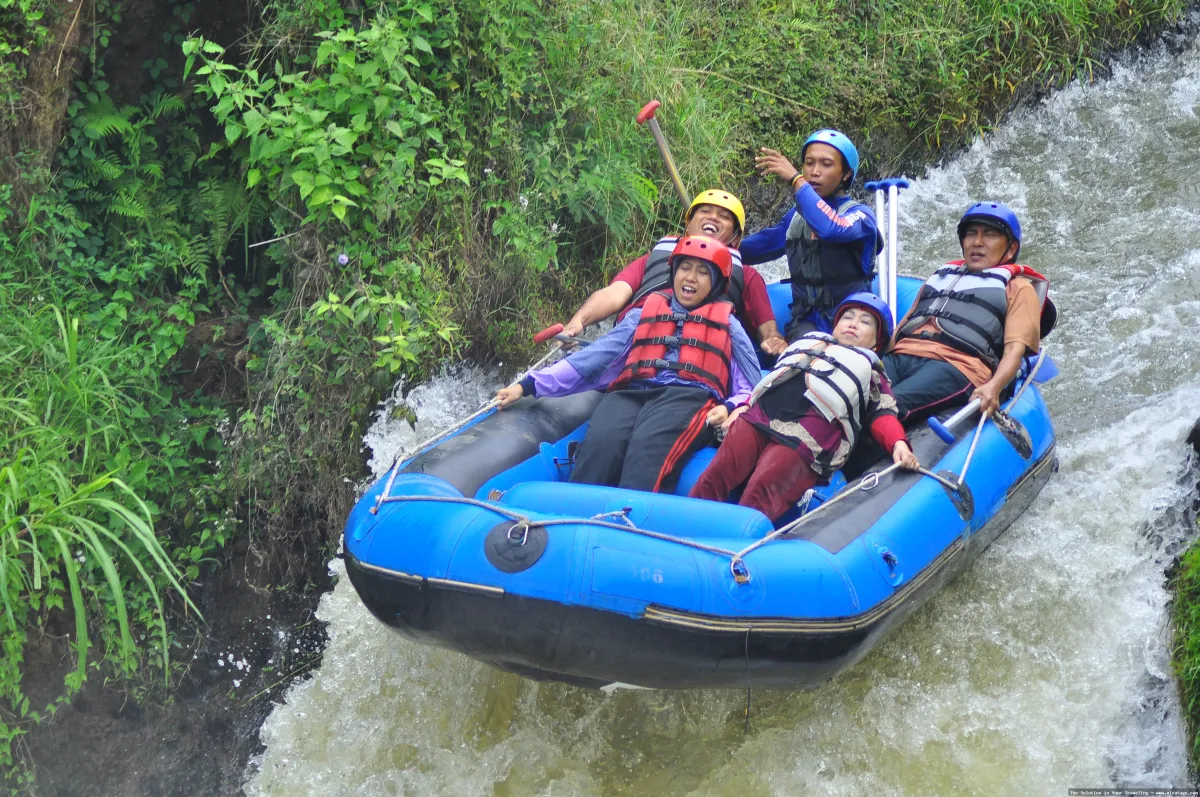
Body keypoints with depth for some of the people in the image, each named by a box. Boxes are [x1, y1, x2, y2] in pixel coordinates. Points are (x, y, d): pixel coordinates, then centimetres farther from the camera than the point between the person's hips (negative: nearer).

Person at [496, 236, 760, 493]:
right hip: (631, 394, 2)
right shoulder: (644, 315, 30)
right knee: (602, 443, -34)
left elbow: (749, 390, 20)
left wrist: (729, 408, -6)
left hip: (687, 397, -2)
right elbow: (593, 358, 22)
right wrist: (528, 385, 11)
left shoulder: (727, 325, 27)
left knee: (648, 447, -38)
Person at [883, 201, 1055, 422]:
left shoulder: (1018, 287, 22)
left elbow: (1015, 348, 6)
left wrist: (994, 387, -15)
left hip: (957, 365, -5)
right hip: (898, 356, 5)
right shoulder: (941, 276, 39)